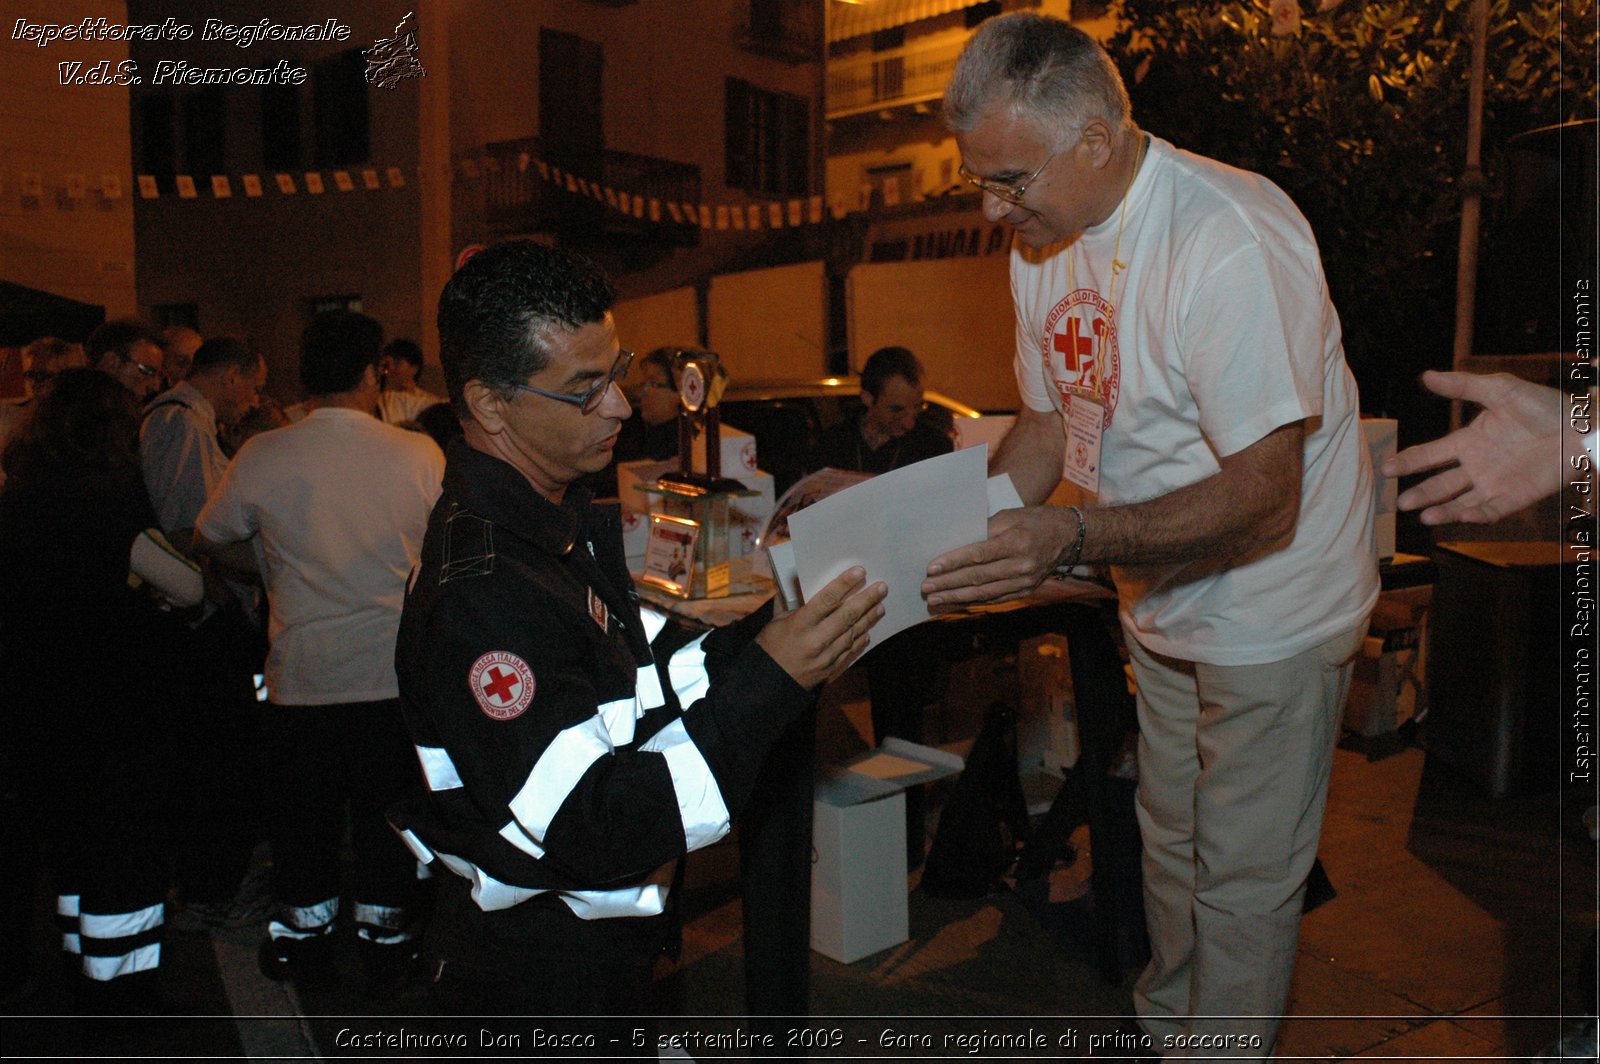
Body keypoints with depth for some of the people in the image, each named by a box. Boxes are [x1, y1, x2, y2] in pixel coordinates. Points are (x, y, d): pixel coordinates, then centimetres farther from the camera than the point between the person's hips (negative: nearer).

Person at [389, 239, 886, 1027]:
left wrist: (774, 630, -9)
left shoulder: (564, 524, 3)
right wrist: (769, 681, -32)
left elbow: (651, 678, 6)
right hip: (539, 982, -9)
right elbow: (598, 834, -30)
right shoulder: (479, 595, -29)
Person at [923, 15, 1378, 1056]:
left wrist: (1075, 537, -42)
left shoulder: (1231, 240, -29)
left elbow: (1263, 498, -30)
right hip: (1163, 607, 8)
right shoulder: (1042, 240, -3)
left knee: (1242, 877, 6)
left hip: (1273, 609, -7)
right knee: (1170, 841, 22)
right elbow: (1049, 427, 5)